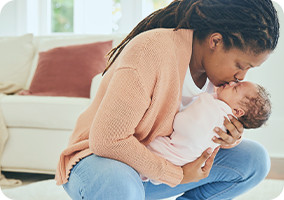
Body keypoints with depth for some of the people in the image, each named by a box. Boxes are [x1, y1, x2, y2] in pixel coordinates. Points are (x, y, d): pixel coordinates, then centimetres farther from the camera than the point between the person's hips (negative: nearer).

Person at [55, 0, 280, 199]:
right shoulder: (154, 50, -27)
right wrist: (177, 175, -22)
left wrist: (228, 138, -15)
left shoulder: (212, 60, -3)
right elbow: (107, 140, -31)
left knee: (254, 159, -2)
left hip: (156, 164, 8)